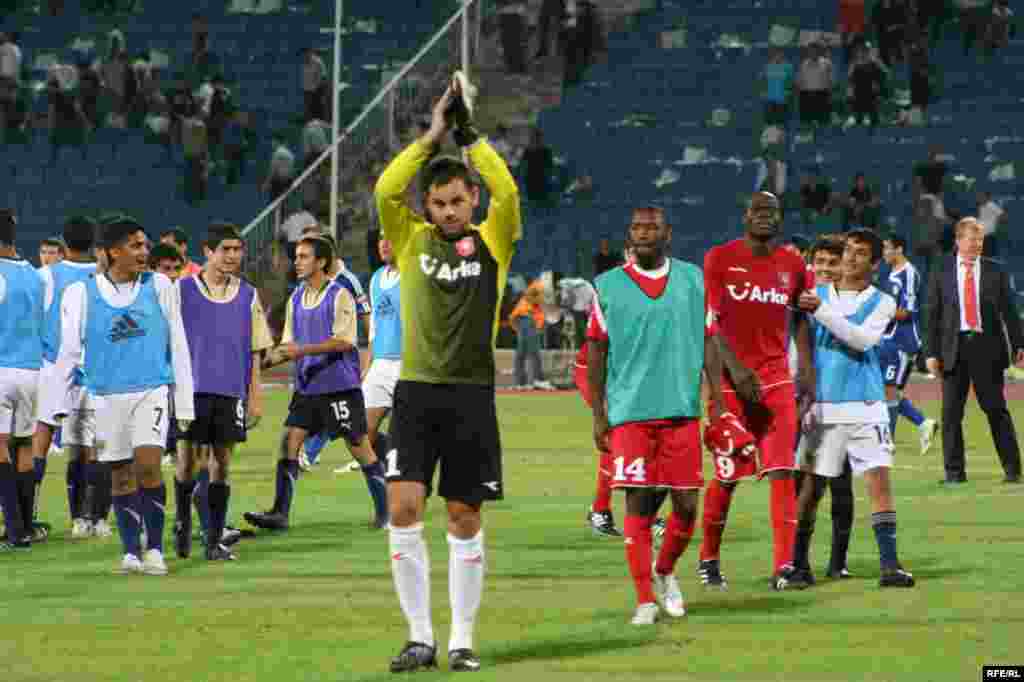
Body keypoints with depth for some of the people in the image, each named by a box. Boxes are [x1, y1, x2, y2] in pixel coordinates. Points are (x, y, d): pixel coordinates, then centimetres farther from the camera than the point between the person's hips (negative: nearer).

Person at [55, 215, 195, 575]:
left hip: (152, 390, -1)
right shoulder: (81, 294, 0)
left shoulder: (160, 287, 3)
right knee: (121, 475, 5)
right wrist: (66, 406, 2)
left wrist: (185, 403, 4)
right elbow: (69, 352, 5)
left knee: (148, 464, -16)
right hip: (106, 395, 1)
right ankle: (131, 552, 15)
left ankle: (154, 549, -5)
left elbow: (178, 347, 6)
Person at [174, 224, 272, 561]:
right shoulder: (183, 290, 0)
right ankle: (182, 522, 24)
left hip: (231, 391, 2)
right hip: (192, 388, -2)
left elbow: (255, 350, 10)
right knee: (187, 457, -1)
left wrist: (255, 395, 5)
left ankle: (215, 540, 8)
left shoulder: (247, 295, 7)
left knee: (222, 461, 2)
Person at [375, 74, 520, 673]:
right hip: (416, 391, 1)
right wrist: (433, 135, -8)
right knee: (404, 510, -9)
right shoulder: (412, 240, 7)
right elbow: (386, 191, -8)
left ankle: (462, 639, 12)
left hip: (472, 394, -1)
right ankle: (420, 638, -1)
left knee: (465, 520, 3)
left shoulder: (491, 243, 5)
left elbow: (507, 192, -12)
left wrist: (470, 135, -8)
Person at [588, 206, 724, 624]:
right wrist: (597, 415, 3)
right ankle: (645, 600, 0)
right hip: (630, 413, -2)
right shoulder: (608, 286, 4)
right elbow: (596, 353, 7)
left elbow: (708, 343, 9)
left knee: (687, 505, 1)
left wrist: (720, 405, 2)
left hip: (682, 411, 2)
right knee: (638, 504, -6)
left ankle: (664, 572, 27)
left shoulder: (693, 280, 8)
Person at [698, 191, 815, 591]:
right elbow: (709, 320, -7)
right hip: (732, 378, -3)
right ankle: (709, 559, 22)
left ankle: (783, 566, -10)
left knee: (782, 473, -8)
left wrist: (806, 369, 5)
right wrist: (734, 367, -18)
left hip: (777, 378, 3)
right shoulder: (720, 259, -3)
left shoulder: (792, 265, 8)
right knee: (726, 476, 3)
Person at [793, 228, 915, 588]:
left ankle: (889, 564, -9)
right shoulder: (816, 294, 8)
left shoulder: (881, 303, 3)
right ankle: (797, 563, 17)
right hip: (822, 407, 1)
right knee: (811, 487, 4)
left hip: (865, 408, -1)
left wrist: (822, 311, -21)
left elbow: (863, 339, -15)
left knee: (879, 480, -10)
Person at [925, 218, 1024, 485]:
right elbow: (932, 315, 5)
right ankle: (954, 471, 9)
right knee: (951, 412, 2)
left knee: (996, 408, 3)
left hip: (987, 346, -1)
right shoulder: (942, 273, 5)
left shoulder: (995, 272, 5)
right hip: (954, 347, 1)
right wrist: (931, 353, -1)